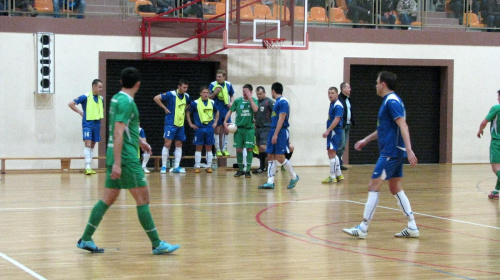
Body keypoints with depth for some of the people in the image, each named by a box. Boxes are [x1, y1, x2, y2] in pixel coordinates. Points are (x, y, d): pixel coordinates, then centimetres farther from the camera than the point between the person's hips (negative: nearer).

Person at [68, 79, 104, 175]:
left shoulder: (101, 98, 9)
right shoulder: (85, 97, -9)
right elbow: (71, 104, -8)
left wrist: (101, 115, 12)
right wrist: (80, 112, -9)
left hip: (97, 124, 6)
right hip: (87, 124, -6)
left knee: (92, 145, 9)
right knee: (88, 144, -15)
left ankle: (88, 166, 16)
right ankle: (87, 167, -17)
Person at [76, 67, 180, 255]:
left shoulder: (117, 98, 15)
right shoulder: (126, 102, -14)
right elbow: (118, 134, -22)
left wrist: (139, 141, 41)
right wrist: (117, 163, -25)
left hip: (116, 156, 9)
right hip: (126, 157, -9)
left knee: (108, 199, 11)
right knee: (143, 198, -5)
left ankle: (86, 239, 11)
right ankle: (157, 244, -2)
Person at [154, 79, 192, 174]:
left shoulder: (186, 96, 7)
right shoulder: (171, 94, -12)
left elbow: (189, 104, 30)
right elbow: (156, 98, -14)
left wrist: (184, 110, 12)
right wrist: (165, 108, -11)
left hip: (180, 124, 6)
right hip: (171, 123, -6)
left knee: (179, 145, 6)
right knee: (167, 144, -8)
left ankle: (176, 167, 11)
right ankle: (164, 166, -2)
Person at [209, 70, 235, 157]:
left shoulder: (228, 85, 5)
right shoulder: (213, 85, -3)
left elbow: (232, 95, 18)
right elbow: (209, 97, -2)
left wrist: (231, 103, -1)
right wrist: (215, 92, -19)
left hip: (226, 110, 3)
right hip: (217, 110, -3)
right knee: (217, 129, -3)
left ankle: (224, 149, 16)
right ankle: (218, 149, 5)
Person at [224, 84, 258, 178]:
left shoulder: (254, 100, 1)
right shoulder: (238, 100, 4)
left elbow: (255, 109, -18)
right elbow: (230, 111, 7)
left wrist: (250, 98, -16)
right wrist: (225, 121, -5)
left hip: (249, 128, -1)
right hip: (239, 128, 1)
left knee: (249, 149, -4)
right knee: (238, 149, 2)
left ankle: (248, 170, 3)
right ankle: (240, 169, 16)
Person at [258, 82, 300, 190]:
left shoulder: (283, 102, -12)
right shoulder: (277, 102, 17)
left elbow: (281, 119, -18)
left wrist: (275, 134, -22)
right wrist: (273, 133, 18)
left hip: (281, 132, -9)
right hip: (273, 131, 9)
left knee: (280, 157, -9)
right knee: (271, 156, 4)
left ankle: (294, 177, 8)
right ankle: (270, 182, 2)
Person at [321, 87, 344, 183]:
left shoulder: (338, 106, -14)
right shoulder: (332, 104, 15)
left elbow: (337, 119, -23)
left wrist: (328, 131, -26)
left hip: (335, 132, -10)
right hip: (331, 132, 10)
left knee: (332, 153, -9)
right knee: (331, 154, 16)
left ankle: (332, 177, -6)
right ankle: (339, 175, 25)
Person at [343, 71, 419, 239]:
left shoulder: (391, 101, -13)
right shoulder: (390, 101, 18)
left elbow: (403, 125, -23)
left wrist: (409, 150, -31)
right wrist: (366, 140, 34)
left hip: (390, 152, -10)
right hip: (394, 153, 10)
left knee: (373, 186, -7)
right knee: (396, 189, 11)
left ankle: (363, 228, -6)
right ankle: (412, 227, 9)